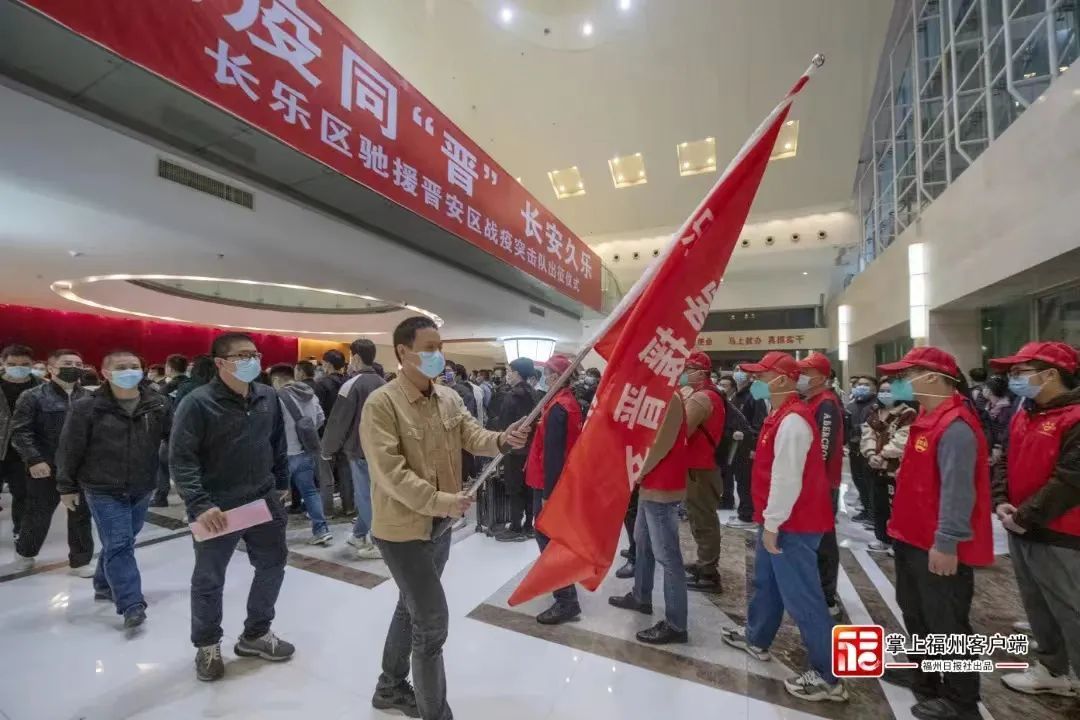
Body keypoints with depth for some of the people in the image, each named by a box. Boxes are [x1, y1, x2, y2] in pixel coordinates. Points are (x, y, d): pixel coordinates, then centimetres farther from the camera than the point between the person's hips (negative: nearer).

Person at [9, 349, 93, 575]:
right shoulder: (33, 396, -7)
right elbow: (19, 431, -9)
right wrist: (34, 459, -17)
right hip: (46, 468, -2)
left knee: (81, 516, 10)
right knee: (38, 514, 14)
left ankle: (80, 560, 23)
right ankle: (25, 552, 42)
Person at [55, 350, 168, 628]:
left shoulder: (157, 405, -4)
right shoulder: (87, 407, -11)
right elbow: (69, 449, -3)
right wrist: (66, 486, 1)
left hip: (142, 489, 4)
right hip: (104, 491, -4)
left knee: (123, 542, 19)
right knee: (118, 545, -5)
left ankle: (105, 586, 41)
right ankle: (132, 605, -1)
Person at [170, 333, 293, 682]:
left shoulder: (268, 397, 0)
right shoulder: (198, 403, -16)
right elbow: (180, 459, -17)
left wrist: (281, 484, 13)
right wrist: (200, 504, -23)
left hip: (264, 501, 6)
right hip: (217, 509, -5)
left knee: (273, 565, 16)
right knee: (209, 580, 13)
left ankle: (255, 634, 38)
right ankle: (207, 646, 38)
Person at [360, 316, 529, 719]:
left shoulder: (449, 398, 2)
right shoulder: (382, 404, -19)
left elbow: (473, 437, -6)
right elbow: (390, 473, -25)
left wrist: (502, 441, -27)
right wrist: (440, 501, -29)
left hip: (440, 526, 8)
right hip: (403, 529, -7)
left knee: (411, 607, 24)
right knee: (432, 619, -1)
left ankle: (390, 688, 48)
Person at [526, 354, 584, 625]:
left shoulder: (557, 408, -21)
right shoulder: (571, 402, 7)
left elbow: (552, 454, -24)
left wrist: (547, 492, -22)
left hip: (550, 484, -10)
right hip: (563, 481, 10)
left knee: (548, 538, -2)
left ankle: (567, 601, 4)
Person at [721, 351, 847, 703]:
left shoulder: (792, 420, -23)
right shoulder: (783, 415, 10)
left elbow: (787, 479, -26)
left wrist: (772, 524, -19)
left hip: (792, 526, -10)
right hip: (779, 522, 10)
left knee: (801, 597, 2)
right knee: (766, 582, 23)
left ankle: (828, 677, 17)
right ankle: (756, 638, 41)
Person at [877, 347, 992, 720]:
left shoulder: (955, 425, -23)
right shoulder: (929, 417, 9)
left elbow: (957, 489, -26)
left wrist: (947, 542, -25)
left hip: (940, 548, -10)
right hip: (914, 538, 10)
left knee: (947, 623, 7)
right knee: (916, 611, 24)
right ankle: (922, 673, 43)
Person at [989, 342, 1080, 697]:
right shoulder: (1022, 418, 9)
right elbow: (1005, 463, 11)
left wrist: (1026, 516, -17)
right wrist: (1002, 503, -3)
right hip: (1021, 531, 8)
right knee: (1038, 608, 20)